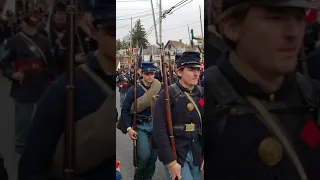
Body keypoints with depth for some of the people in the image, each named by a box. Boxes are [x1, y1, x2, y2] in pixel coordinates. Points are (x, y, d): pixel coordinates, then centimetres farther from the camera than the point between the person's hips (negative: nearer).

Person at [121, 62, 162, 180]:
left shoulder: (159, 89, 2)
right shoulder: (134, 89, -7)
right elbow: (125, 110, -5)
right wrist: (128, 128, -14)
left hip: (155, 125, 3)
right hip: (140, 126, -3)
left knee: (153, 157, 7)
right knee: (144, 155, -13)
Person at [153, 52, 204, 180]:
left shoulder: (201, 94, 2)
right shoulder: (167, 95, -13)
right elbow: (159, 131, -17)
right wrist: (170, 162, -18)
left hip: (197, 153, 5)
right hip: (174, 153, -5)